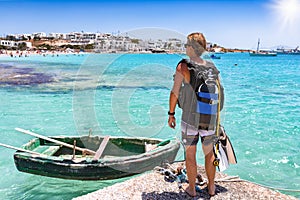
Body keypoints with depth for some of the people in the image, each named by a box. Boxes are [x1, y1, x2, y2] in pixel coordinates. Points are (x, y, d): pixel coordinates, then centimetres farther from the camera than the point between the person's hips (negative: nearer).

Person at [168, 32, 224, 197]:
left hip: (189, 118, -4)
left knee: (190, 155, 11)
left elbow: (175, 92, -12)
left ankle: (192, 189, 24)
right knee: (209, 153, 18)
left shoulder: (183, 66, -12)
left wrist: (171, 114, -1)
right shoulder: (213, 68, 0)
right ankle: (211, 187, 33)